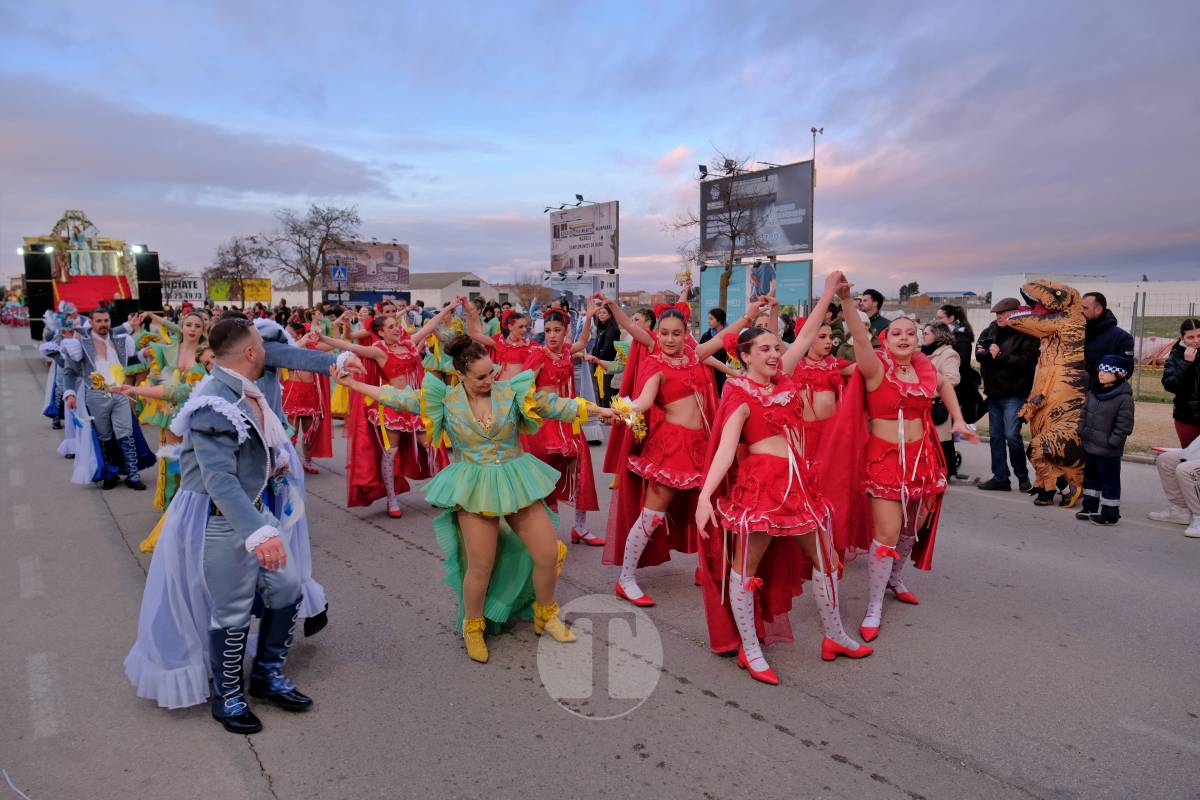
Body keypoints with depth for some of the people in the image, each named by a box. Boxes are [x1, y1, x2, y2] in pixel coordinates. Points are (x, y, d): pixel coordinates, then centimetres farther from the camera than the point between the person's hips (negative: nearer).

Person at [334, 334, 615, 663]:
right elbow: (399, 397, -1)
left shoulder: (511, 391, -5)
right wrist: (352, 383, -3)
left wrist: (598, 410, -15)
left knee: (548, 554, 0)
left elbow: (554, 404, -8)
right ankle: (473, 628, 28)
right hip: (474, 488, -1)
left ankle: (546, 614, 28)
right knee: (480, 567, -1)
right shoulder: (446, 399, -4)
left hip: (516, 482, 2)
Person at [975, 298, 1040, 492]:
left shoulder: (1026, 335, -11)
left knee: (1011, 435, -11)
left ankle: (1022, 474, 12)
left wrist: (1000, 355, -23)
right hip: (993, 392, 7)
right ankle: (1000, 478, 18)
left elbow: (1026, 361, -21)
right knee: (995, 436, 10)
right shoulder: (991, 330, 7)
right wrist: (981, 351, -3)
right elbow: (980, 347, 19)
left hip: (1014, 394, -7)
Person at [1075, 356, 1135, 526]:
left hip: (1108, 452, -8)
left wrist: (1111, 442, -17)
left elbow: (1124, 426, -17)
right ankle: (1090, 507, 32)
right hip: (1089, 447, 8)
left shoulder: (1124, 398, -16)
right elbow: (1084, 414, 16)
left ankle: (1110, 513, 14)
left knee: (1110, 482, 4)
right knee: (1090, 478, 19)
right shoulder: (1093, 392, 6)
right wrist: (1082, 432, 7)